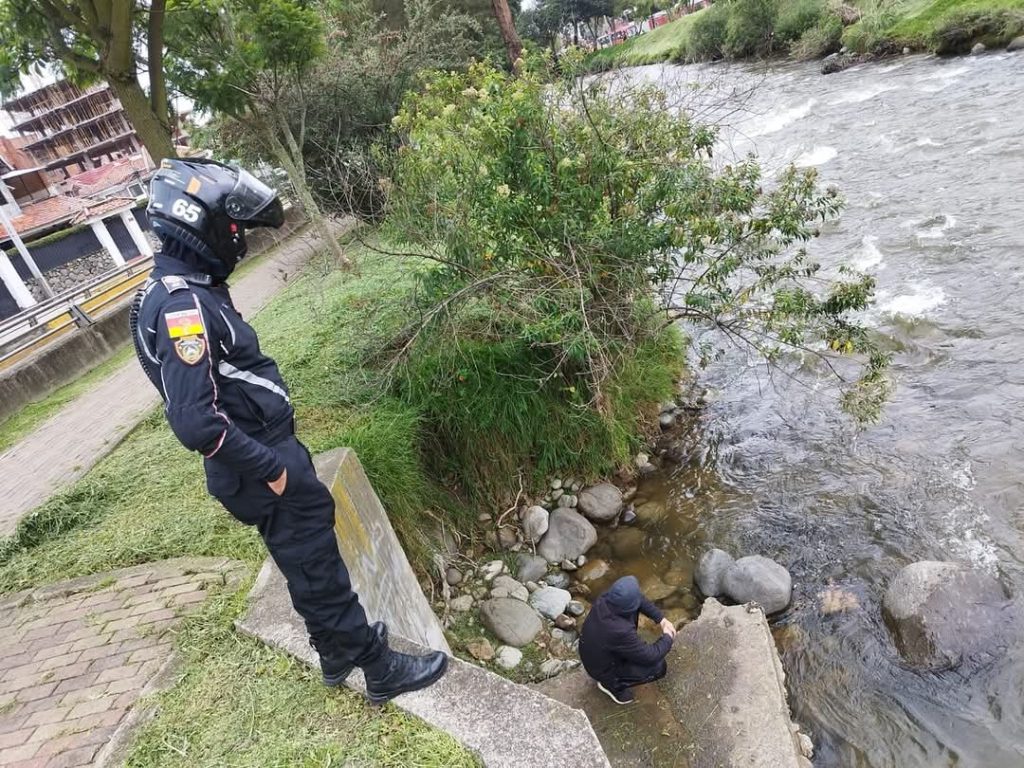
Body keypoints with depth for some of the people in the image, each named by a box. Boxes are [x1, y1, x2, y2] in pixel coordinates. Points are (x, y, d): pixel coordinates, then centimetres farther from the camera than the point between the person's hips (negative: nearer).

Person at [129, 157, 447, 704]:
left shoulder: (185, 290, 9)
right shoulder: (184, 307, -24)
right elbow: (194, 421, -31)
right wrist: (270, 467, -20)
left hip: (268, 451, 10)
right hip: (262, 468, -10)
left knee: (311, 562, 23)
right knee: (317, 570, 5)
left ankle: (338, 649, 42)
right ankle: (381, 669, 24)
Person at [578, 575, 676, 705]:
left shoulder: (604, 600, -22)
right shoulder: (619, 631, -42)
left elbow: (639, 599, -2)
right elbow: (651, 656, -27)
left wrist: (662, 619, -4)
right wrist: (668, 637, -10)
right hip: (604, 669, -7)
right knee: (659, 666, -12)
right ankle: (613, 684, 5)